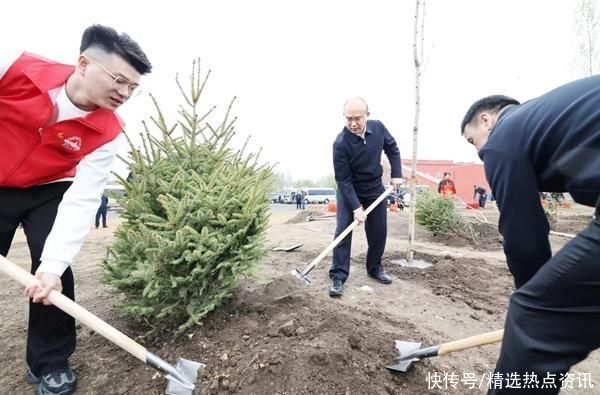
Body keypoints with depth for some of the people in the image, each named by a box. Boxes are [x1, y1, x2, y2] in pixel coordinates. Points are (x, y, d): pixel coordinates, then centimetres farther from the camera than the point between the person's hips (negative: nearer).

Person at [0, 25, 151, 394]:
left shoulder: (106, 133, -25)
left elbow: (82, 201, -27)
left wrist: (54, 264, -36)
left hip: (48, 192, -1)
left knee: (54, 272, -11)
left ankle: (50, 364, 10)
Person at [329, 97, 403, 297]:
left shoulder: (378, 128, -14)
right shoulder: (340, 143, -28)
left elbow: (392, 149, 5)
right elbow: (343, 180, -25)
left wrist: (396, 173, -4)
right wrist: (356, 207, -29)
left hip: (375, 188, 5)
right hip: (348, 190, -4)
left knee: (379, 231, 10)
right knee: (343, 231, -11)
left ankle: (375, 267, 30)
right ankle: (338, 276, -3)